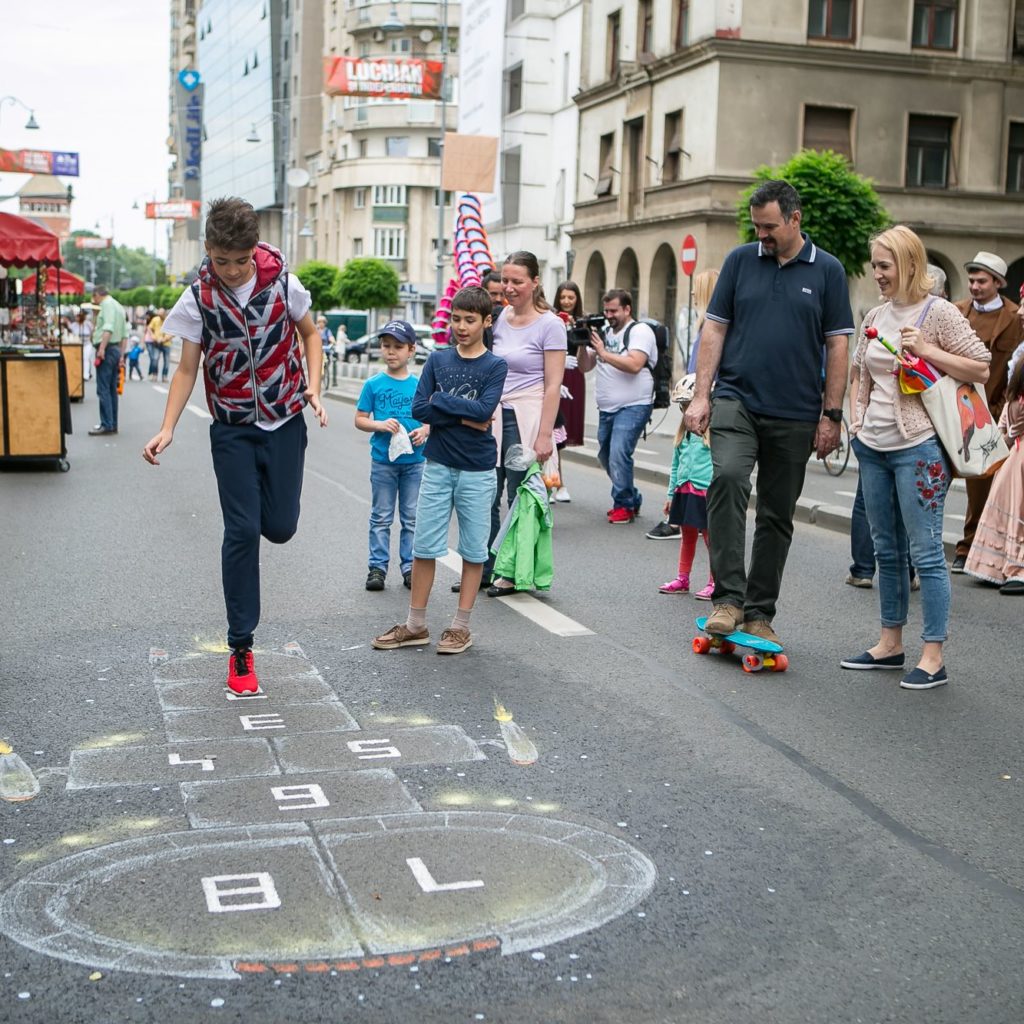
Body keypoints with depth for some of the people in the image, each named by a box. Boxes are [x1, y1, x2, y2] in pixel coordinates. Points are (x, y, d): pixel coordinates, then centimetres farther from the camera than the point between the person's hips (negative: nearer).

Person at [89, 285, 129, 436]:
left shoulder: (107, 304, -7)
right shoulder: (119, 306, 21)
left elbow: (108, 327, -22)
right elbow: (125, 334, 19)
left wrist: (102, 348, -25)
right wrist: (121, 355, 19)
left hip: (107, 349, -9)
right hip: (117, 349, 9)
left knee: (103, 389, -9)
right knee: (112, 389, 11)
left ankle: (106, 425, -11)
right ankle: (113, 424, 13)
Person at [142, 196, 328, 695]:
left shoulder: (282, 282, -9)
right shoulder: (197, 299, -10)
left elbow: (310, 334, 7)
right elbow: (187, 369, -4)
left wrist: (313, 389, -7)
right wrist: (166, 429, -16)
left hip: (285, 421, 1)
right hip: (232, 429, -1)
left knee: (280, 527, -2)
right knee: (242, 531, -7)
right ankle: (241, 648, 3)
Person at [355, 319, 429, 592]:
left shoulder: (419, 385, 2)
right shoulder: (374, 384, -1)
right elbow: (360, 419, 1)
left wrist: (425, 431, -12)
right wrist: (380, 425, -17)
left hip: (414, 461, 1)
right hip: (383, 459, -1)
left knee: (412, 518, 8)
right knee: (381, 517, 6)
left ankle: (410, 567, 16)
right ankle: (378, 567, 12)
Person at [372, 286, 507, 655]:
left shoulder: (495, 366, -3)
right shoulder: (437, 359, 4)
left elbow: (485, 410, -18)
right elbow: (418, 409, -5)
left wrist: (440, 400, -12)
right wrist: (465, 416, -13)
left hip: (477, 471, -2)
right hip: (438, 465, 2)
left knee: (473, 550, 5)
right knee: (424, 547, 5)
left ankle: (461, 626, 15)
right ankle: (415, 625, 15)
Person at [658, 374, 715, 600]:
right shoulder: (683, 431, 11)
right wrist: (671, 494, 18)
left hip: (705, 492, -6)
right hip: (684, 490, 7)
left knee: (710, 536, 2)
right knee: (686, 536, 16)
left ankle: (715, 583, 11)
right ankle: (682, 579, 26)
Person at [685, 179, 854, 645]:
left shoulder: (827, 270, 4)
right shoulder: (740, 260, 6)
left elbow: (837, 346, 4)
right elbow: (714, 328, 7)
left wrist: (831, 414, -1)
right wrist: (701, 395, -1)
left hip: (794, 414, 1)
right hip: (736, 400, 0)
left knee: (777, 515, 6)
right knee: (728, 478, -25)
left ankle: (759, 612, 18)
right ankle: (728, 597, -20)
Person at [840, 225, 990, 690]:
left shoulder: (938, 312, -7)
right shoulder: (874, 317, 12)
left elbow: (982, 369, -8)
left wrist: (926, 351, -17)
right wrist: (856, 422, 9)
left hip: (918, 446, -7)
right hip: (873, 447, 7)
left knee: (926, 551, -5)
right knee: (886, 550, 14)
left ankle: (933, 658, 0)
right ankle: (890, 643, 25)